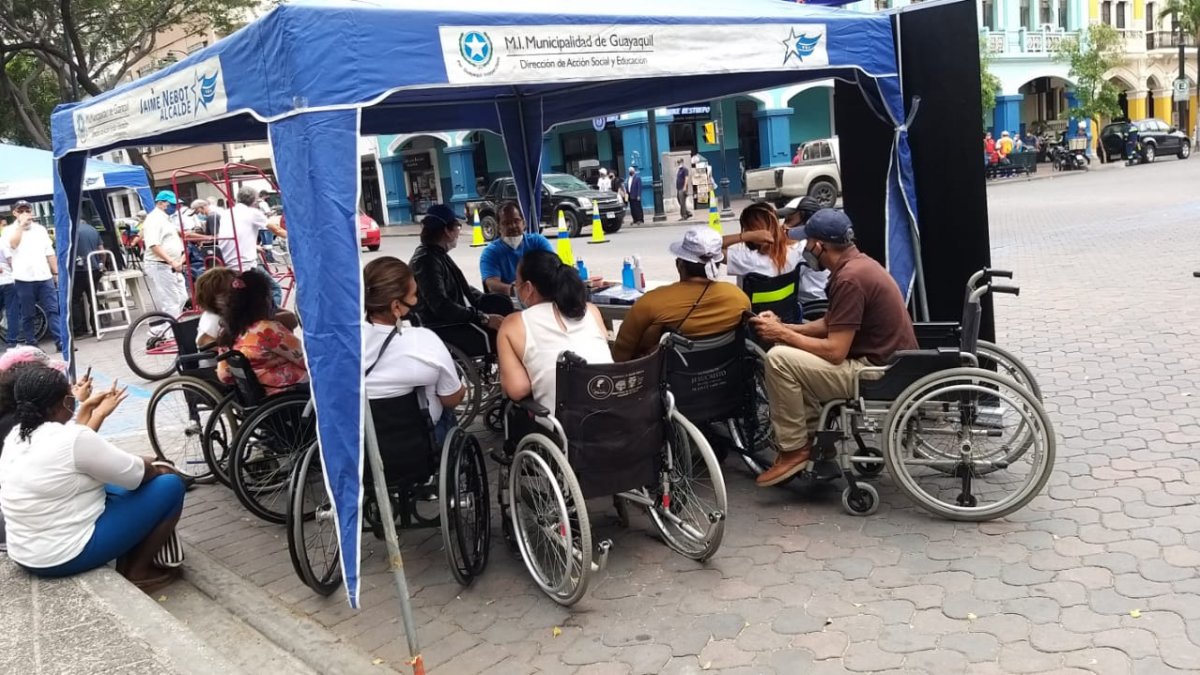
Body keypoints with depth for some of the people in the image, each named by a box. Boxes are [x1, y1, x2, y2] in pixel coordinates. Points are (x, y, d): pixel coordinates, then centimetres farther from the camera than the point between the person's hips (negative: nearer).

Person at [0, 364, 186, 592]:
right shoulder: (73, 439, -23)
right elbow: (137, 475, -14)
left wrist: (95, 412, 21)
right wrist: (157, 469, 7)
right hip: (69, 555, -9)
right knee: (171, 485, -3)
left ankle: (128, 558, 21)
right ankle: (138, 571, 5)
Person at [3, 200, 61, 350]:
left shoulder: (40, 229, 12)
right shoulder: (10, 230, 3)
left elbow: (50, 253, 14)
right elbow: (13, 244, -20)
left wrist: (56, 273, 11)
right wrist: (21, 224, -16)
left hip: (45, 277, 2)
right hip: (24, 279, -2)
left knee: (53, 311, -2)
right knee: (27, 315, 5)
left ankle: (61, 342, -3)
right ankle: (31, 345, 12)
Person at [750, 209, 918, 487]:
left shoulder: (850, 278, -22)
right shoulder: (856, 263, 9)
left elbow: (834, 351, -23)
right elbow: (831, 324, 17)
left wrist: (782, 334, -11)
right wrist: (783, 328, 5)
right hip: (888, 361, 10)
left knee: (779, 359, -17)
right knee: (793, 351, 17)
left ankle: (795, 449, -4)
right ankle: (810, 436, 16)